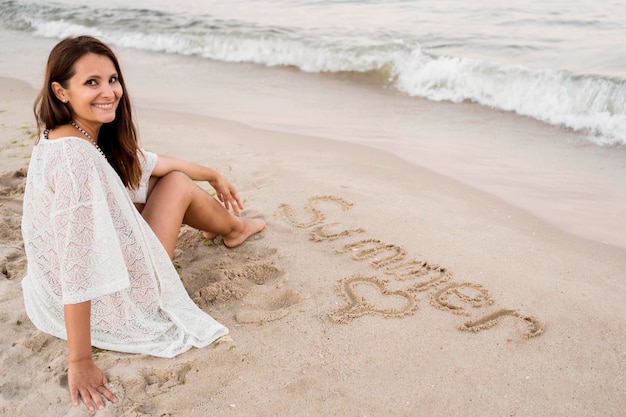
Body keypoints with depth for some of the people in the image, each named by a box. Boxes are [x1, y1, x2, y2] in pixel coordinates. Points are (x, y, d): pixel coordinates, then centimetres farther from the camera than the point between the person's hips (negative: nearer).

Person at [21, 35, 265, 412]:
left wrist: (214, 176, 24)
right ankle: (235, 228, 34)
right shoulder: (75, 158, -32)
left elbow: (148, 163, 12)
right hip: (110, 306, -8)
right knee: (179, 186, 3)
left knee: (167, 178, 14)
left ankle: (226, 224, 42)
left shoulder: (85, 137, -2)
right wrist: (80, 362, -29)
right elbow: (77, 267, -33)